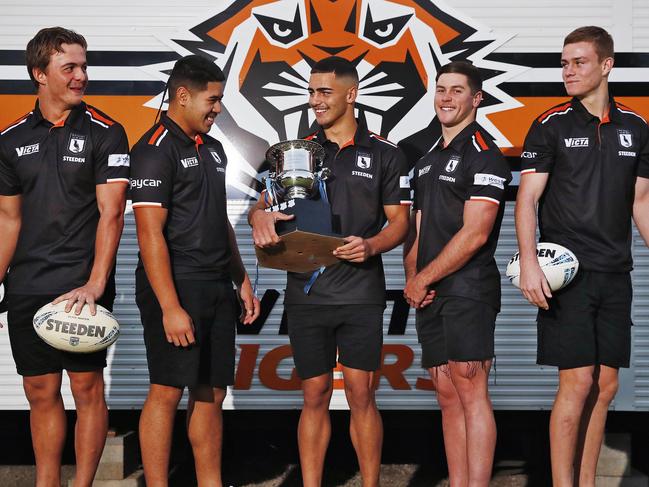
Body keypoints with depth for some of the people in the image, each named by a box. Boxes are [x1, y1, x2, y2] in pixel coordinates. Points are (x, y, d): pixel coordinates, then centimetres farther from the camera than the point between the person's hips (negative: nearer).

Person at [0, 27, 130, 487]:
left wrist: (95, 284, -21)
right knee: (41, 392, 9)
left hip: (83, 288, -4)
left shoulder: (105, 133, -4)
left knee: (87, 388, 0)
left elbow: (111, 212, -11)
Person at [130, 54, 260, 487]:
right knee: (167, 391, -4)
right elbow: (150, 233, -16)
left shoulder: (212, 149, 16)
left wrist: (242, 281, 19)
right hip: (176, 287, -8)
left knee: (212, 393, 10)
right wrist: (170, 307, -21)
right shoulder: (156, 149, -11)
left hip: (217, 289, 8)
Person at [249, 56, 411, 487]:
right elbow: (260, 206, 7)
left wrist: (371, 245, -17)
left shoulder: (385, 155, 4)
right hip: (306, 291, 2)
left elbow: (399, 222, 4)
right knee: (315, 396, 6)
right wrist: (261, 218, -17)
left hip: (361, 293, -2)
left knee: (361, 394, -2)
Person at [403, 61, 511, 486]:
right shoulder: (428, 159, 20)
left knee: (470, 391, -11)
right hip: (428, 295, 8)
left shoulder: (483, 154, -6)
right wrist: (412, 278, 3)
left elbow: (474, 234, -14)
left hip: (468, 288, -8)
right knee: (448, 398, 8)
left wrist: (423, 280, -10)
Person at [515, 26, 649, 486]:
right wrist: (530, 263, -19)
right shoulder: (550, 125, -2)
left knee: (605, 387, 7)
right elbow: (528, 197, -7)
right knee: (577, 383, -8)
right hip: (569, 274, -4)